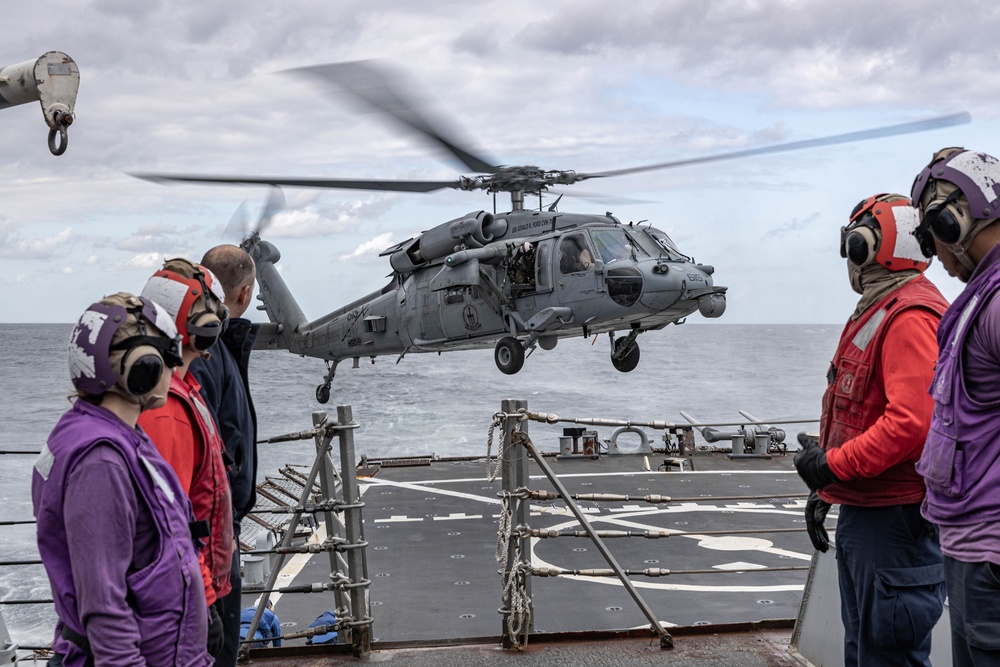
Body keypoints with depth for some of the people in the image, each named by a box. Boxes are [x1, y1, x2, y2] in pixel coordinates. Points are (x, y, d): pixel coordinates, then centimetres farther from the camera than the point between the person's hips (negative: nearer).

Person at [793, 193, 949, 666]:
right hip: (860, 513, 11)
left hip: (893, 520, -11)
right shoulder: (876, 313, 16)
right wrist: (826, 489, 18)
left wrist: (833, 466, -20)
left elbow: (912, 422, -28)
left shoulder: (910, 317, -18)